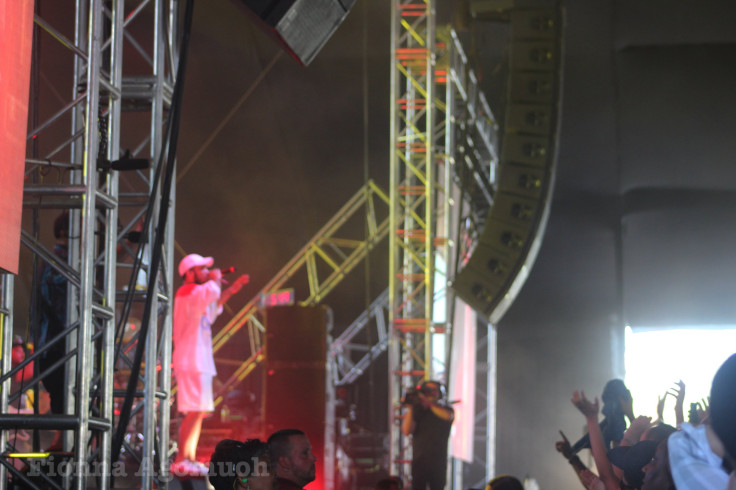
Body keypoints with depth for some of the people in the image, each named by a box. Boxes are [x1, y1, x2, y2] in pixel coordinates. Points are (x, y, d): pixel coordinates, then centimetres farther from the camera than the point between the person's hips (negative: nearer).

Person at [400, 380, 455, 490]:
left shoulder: (445, 410, 7)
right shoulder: (416, 411, 7)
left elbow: (448, 416, -18)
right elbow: (406, 431, -4)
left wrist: (428, 403, -21)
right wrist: (409, 408, -12)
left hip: (438, 463, 0)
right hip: (419, 462, 0)